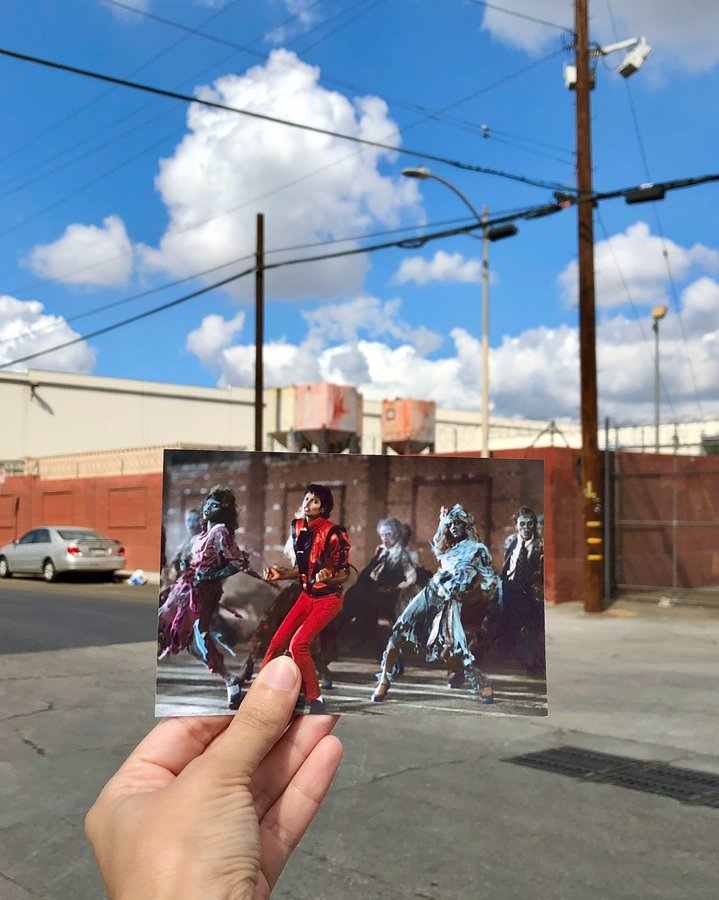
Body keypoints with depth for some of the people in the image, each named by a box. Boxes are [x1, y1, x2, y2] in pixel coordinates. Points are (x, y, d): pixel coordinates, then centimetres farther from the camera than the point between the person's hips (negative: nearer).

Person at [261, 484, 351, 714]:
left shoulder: (333, 533, -19)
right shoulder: (298, 528, 3)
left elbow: (345, 573, -14)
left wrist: (328, 578, -34)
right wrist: (280, 574, 2)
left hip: (328, 598, -7)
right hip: (307, 595, 7)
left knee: (298, 644, -19)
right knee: (278, 642, 3)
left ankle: (315, 699, -5)